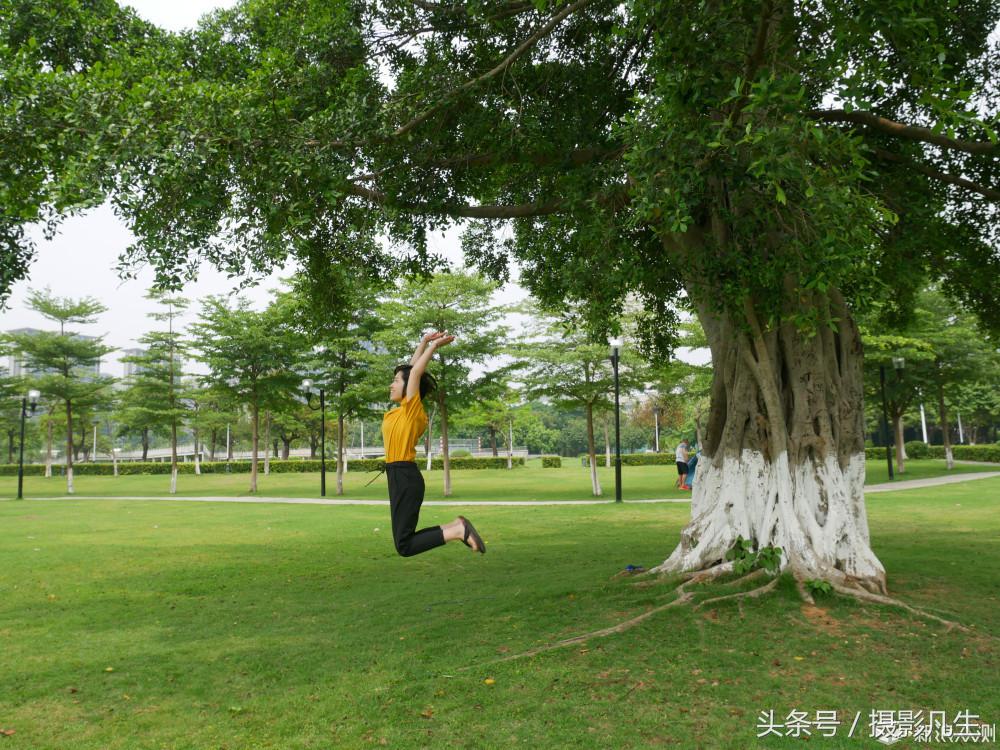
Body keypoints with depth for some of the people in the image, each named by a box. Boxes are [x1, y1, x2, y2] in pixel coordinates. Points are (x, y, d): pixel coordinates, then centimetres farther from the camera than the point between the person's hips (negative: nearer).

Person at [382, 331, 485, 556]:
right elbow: (412, 369, 20)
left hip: (405, 478, -9)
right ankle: (457, 526, 10)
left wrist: (434, 345, -3)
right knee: (405, 540, 11)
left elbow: (415, 371, -13)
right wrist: (424, 342, 23)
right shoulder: (402, 410, 13)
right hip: (400, 477, 9)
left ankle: (458, 530, -7)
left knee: (404, 545, -8)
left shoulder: (412, 407, -9)